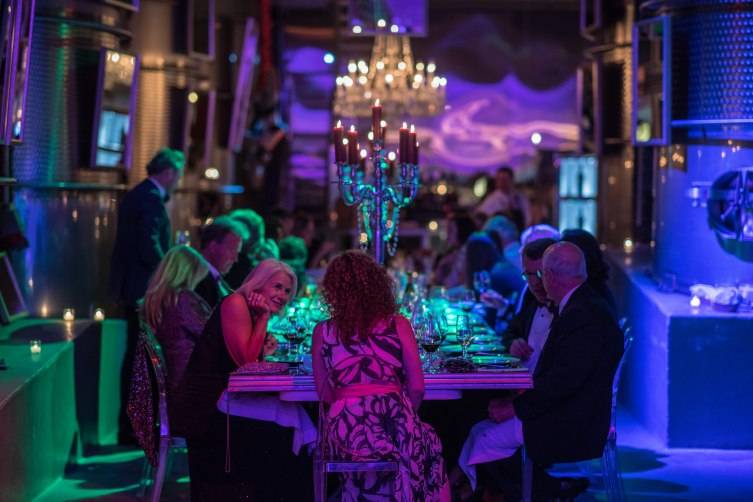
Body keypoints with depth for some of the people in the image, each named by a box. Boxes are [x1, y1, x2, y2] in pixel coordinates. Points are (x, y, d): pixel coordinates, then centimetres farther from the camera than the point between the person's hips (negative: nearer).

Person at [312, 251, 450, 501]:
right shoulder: (398, 324, 1)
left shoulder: (323, 331, 3)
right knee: (429, 443, 32)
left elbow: (324, 394, 8)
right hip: (391, 430, -1)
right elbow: (417, 388, 1)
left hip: (344, 434, 1)